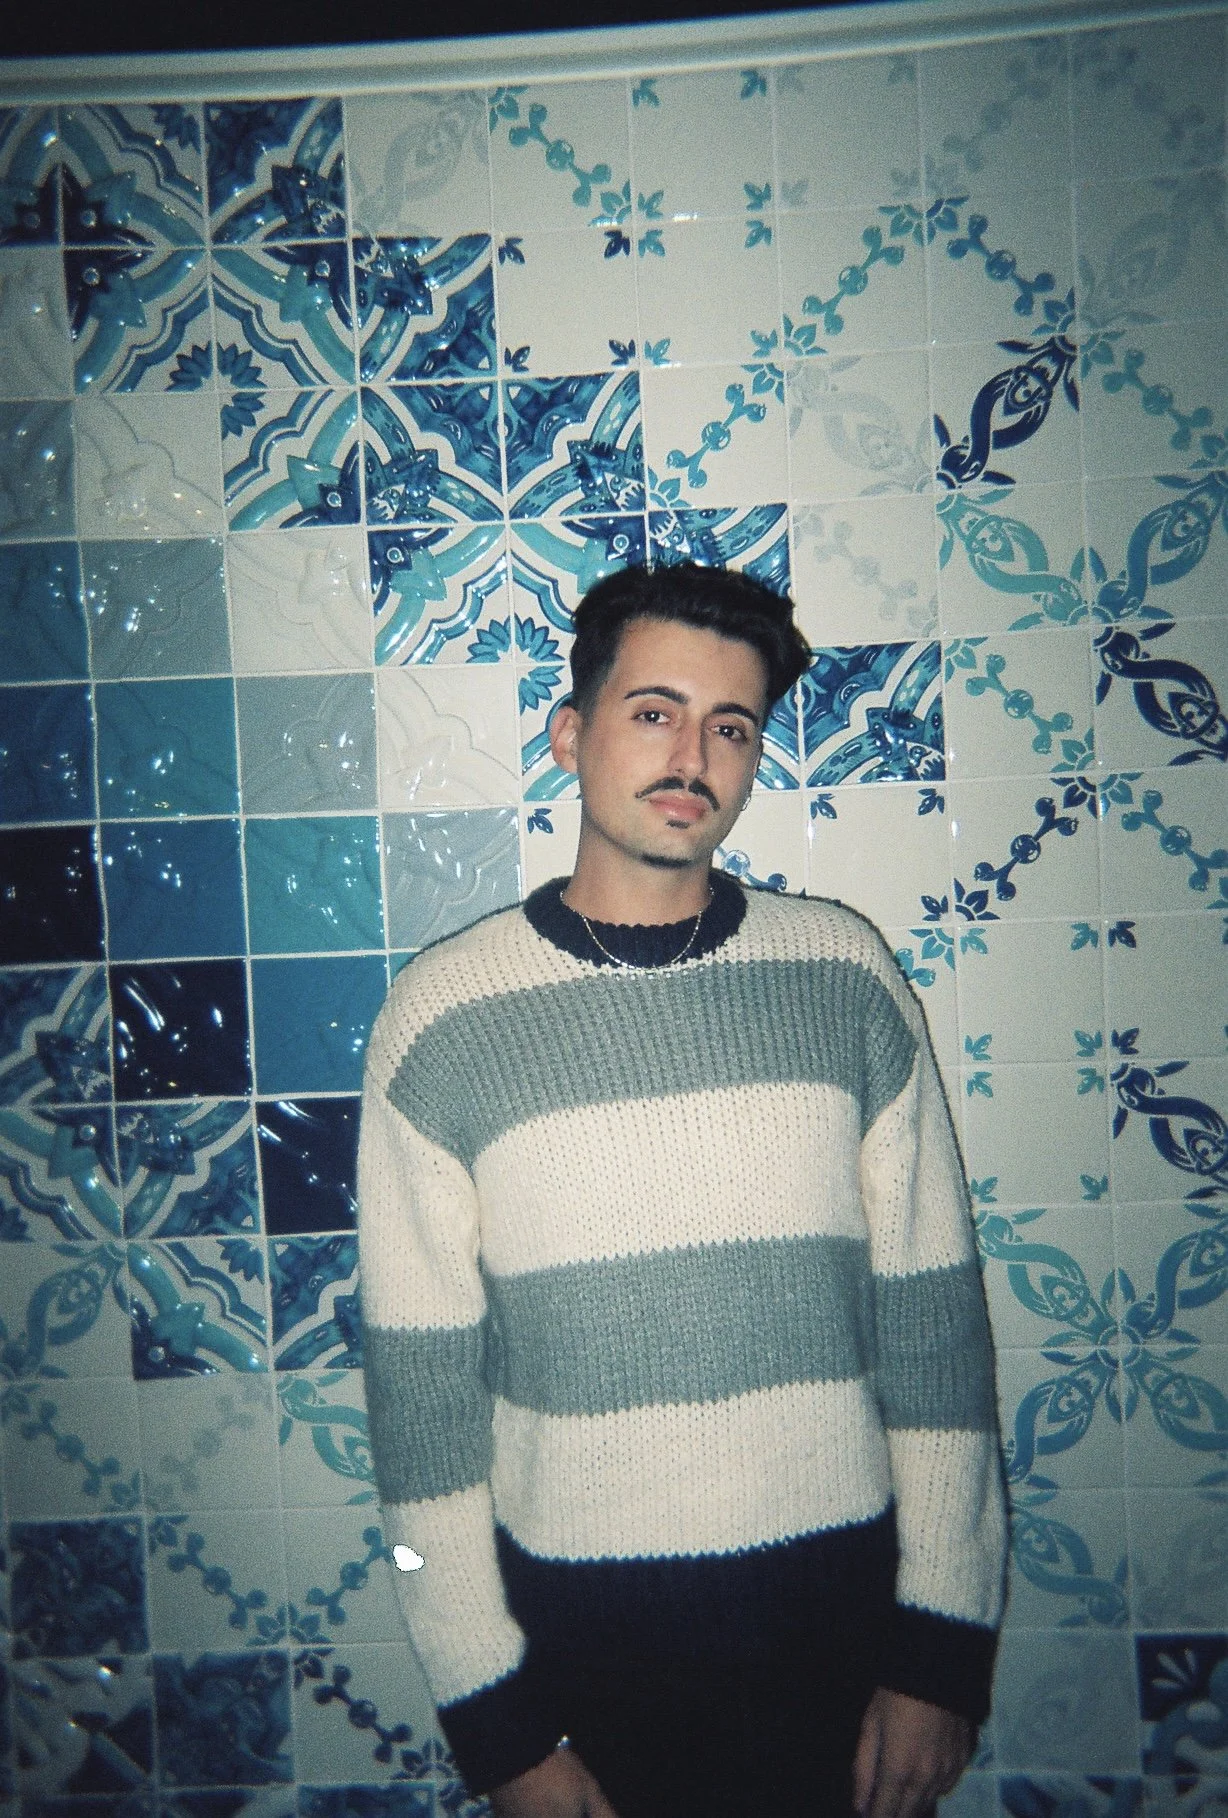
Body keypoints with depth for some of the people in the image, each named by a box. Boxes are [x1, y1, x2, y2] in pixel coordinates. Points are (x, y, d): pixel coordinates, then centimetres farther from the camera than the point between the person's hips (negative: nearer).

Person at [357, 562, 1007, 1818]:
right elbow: (422, 1386, -7)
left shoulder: (845, 976, -6)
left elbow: (931, 1319, -2)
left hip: (842, 1605, 2)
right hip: (579, 1623, -1)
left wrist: (943, 1651, -1)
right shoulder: (440, 1019, -10)